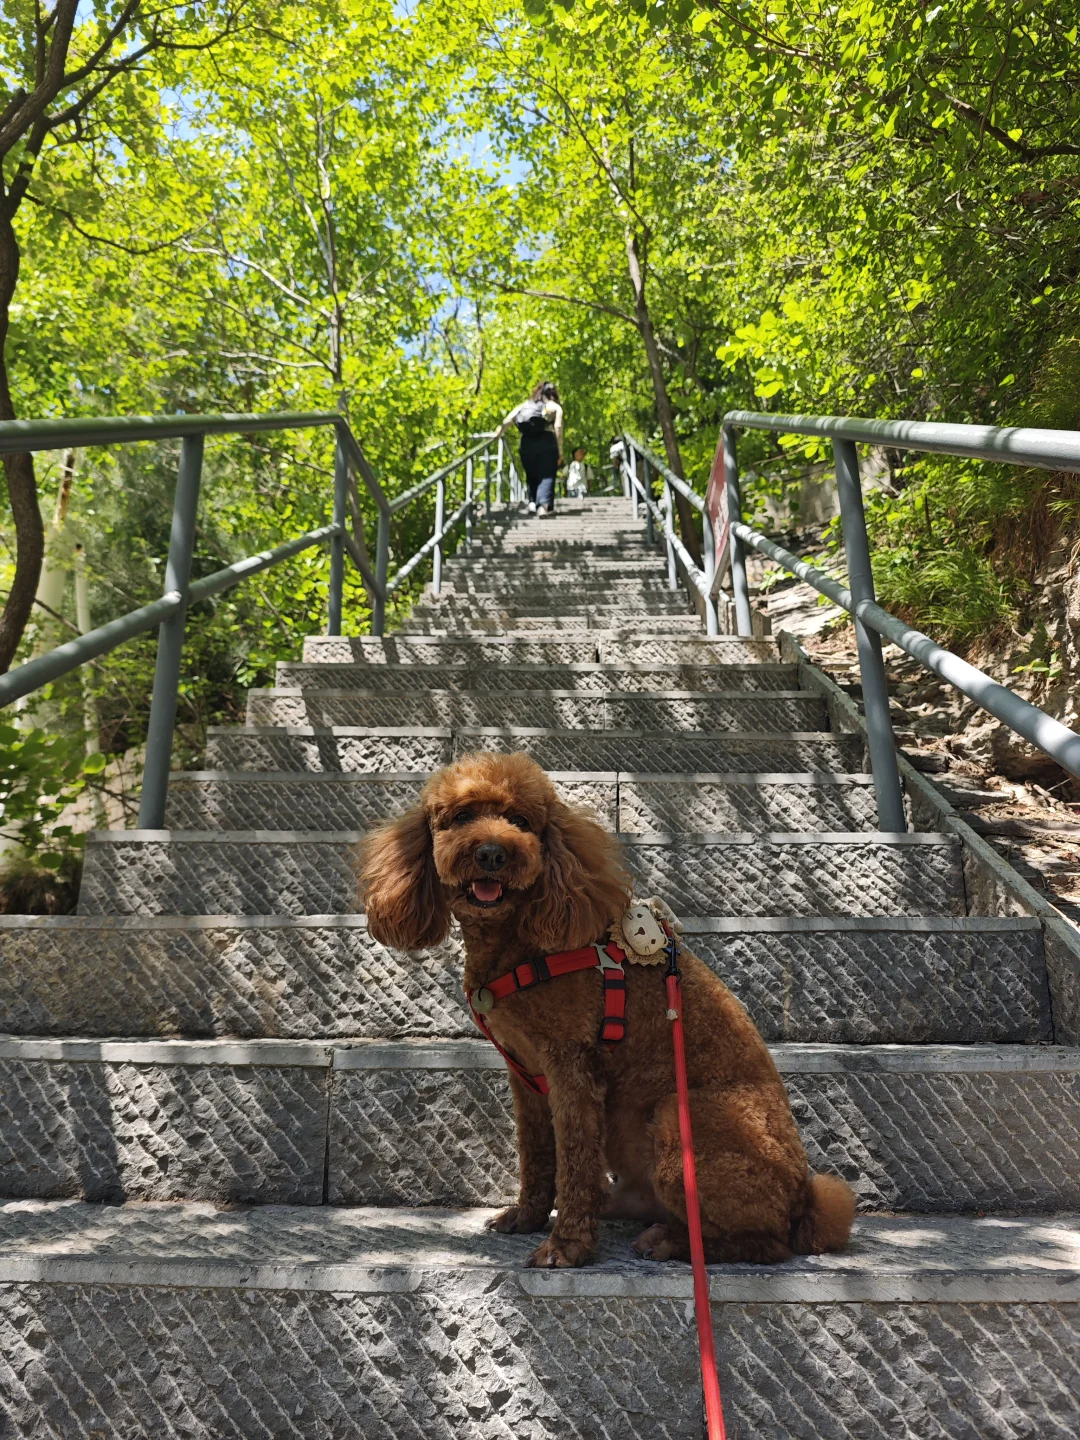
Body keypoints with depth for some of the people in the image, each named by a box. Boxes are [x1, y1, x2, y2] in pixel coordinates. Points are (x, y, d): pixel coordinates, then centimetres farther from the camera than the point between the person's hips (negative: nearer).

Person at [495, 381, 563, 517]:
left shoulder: (524, 405, 20)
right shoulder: (555, 407, 13)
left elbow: (507, 421, 5)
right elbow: (558, 428, -2)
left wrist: (498, 434, 15)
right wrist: (560, 451, -2)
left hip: (526, 443, 3)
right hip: (547, 442, -3)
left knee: (531, 475, 17)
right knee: (546, 476, -2)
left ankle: (532, 503, 5)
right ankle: (543, 506, -19)